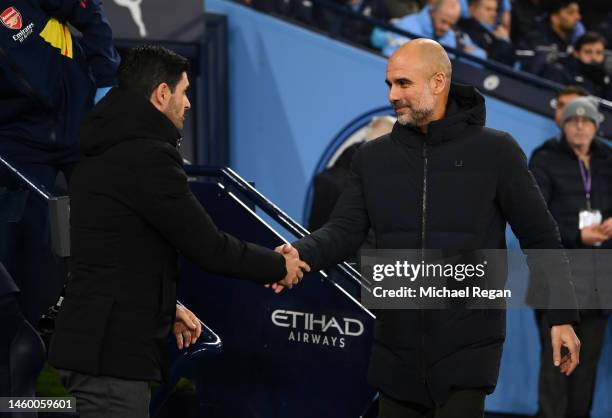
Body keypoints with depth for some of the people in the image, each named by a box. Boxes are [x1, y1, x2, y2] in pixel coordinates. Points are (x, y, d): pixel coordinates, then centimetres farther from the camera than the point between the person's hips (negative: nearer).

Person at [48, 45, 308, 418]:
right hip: (113, 351, -10)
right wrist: (278, 266, 1)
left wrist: (168, 308, 24)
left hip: (91, 342, 10)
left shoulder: (103, 153, 15)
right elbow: (208, 247, -14)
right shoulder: (147, 156, -16)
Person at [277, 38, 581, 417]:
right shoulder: (373, 158, 7)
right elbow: (345, 230, -1)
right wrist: (302, 254, -22)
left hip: (468, 350, -4)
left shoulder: (495, 152, -3)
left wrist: (562, 317, -5)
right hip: (396, 350, 4)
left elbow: (541, 238, -1)